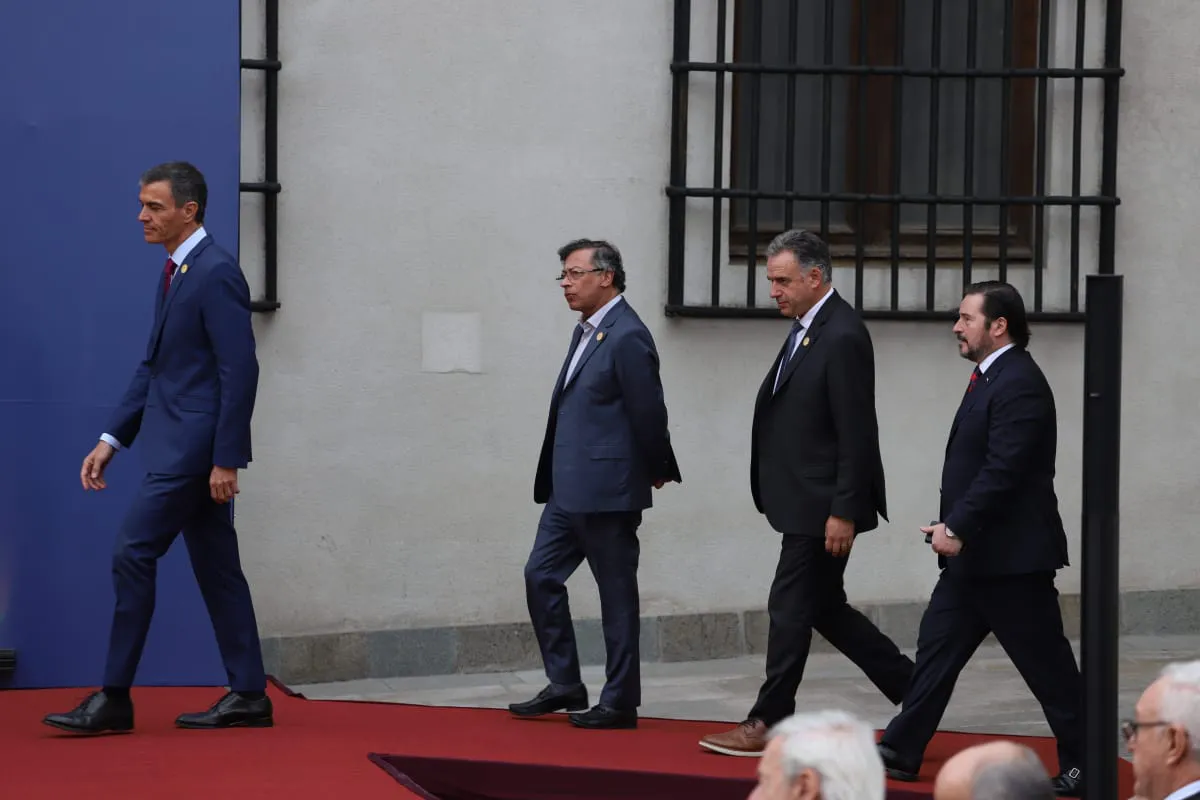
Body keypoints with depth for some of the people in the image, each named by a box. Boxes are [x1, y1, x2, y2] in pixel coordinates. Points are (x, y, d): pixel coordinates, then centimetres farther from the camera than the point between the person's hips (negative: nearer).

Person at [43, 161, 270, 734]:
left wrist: (226, 459, -20)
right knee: (216, 567, 10)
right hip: (177, 444, 10)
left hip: (196, 445, -10)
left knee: (133, 555, -9)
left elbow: (240, 370, -18)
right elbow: (154, 365, 19)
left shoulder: (216, 273, -15)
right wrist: (112, 439, 14)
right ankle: (248, 696, 14)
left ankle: (114, 699, -5)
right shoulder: (175, 272, 15)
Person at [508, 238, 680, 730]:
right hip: (568, 490, 9)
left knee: (616, 594, 0)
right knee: (541, 576, 10)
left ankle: (620, 703, 8)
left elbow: (648, 412, -14)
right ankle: (564, 685, 19)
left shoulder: (627, 337, -16)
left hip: (607, 491, -9)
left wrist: (658, 470, -2)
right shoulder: (586, 331, 13)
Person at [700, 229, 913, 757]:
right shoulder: (809, 328, 12)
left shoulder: (843, 338, -18)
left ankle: (768, 724, 7)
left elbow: (856, 433, -20)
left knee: (792, 609, -2)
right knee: (824, 608, 15)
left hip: (822, 506, -10)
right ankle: (911, 689, 23)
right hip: (805, 502, 10)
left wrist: (844, 512, -20)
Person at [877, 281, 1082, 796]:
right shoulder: (993, 378, 14)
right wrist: (953, 526, 11)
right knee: (937, 647, 9)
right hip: (974, 556, 10)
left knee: (1047, 665, -1)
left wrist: (957, 527, -23)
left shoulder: (1019, 383, -17)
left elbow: (1003, 470, -24)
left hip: (1011, 558, -10)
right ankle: (902, 752, 13)